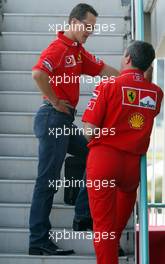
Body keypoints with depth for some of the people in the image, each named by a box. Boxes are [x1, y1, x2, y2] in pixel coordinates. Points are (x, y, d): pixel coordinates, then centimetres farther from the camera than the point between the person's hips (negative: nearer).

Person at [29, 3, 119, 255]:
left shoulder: (78, 51, 16)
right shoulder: (58, 47, -14)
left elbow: (102, 69, 23)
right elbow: (38, 73, -30)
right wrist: (54, 101, -19)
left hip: (65, 121, 10)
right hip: (53, 118, -10)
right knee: (47, 181, -7)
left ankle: (83, 215, 19)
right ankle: (38, 241, -2)